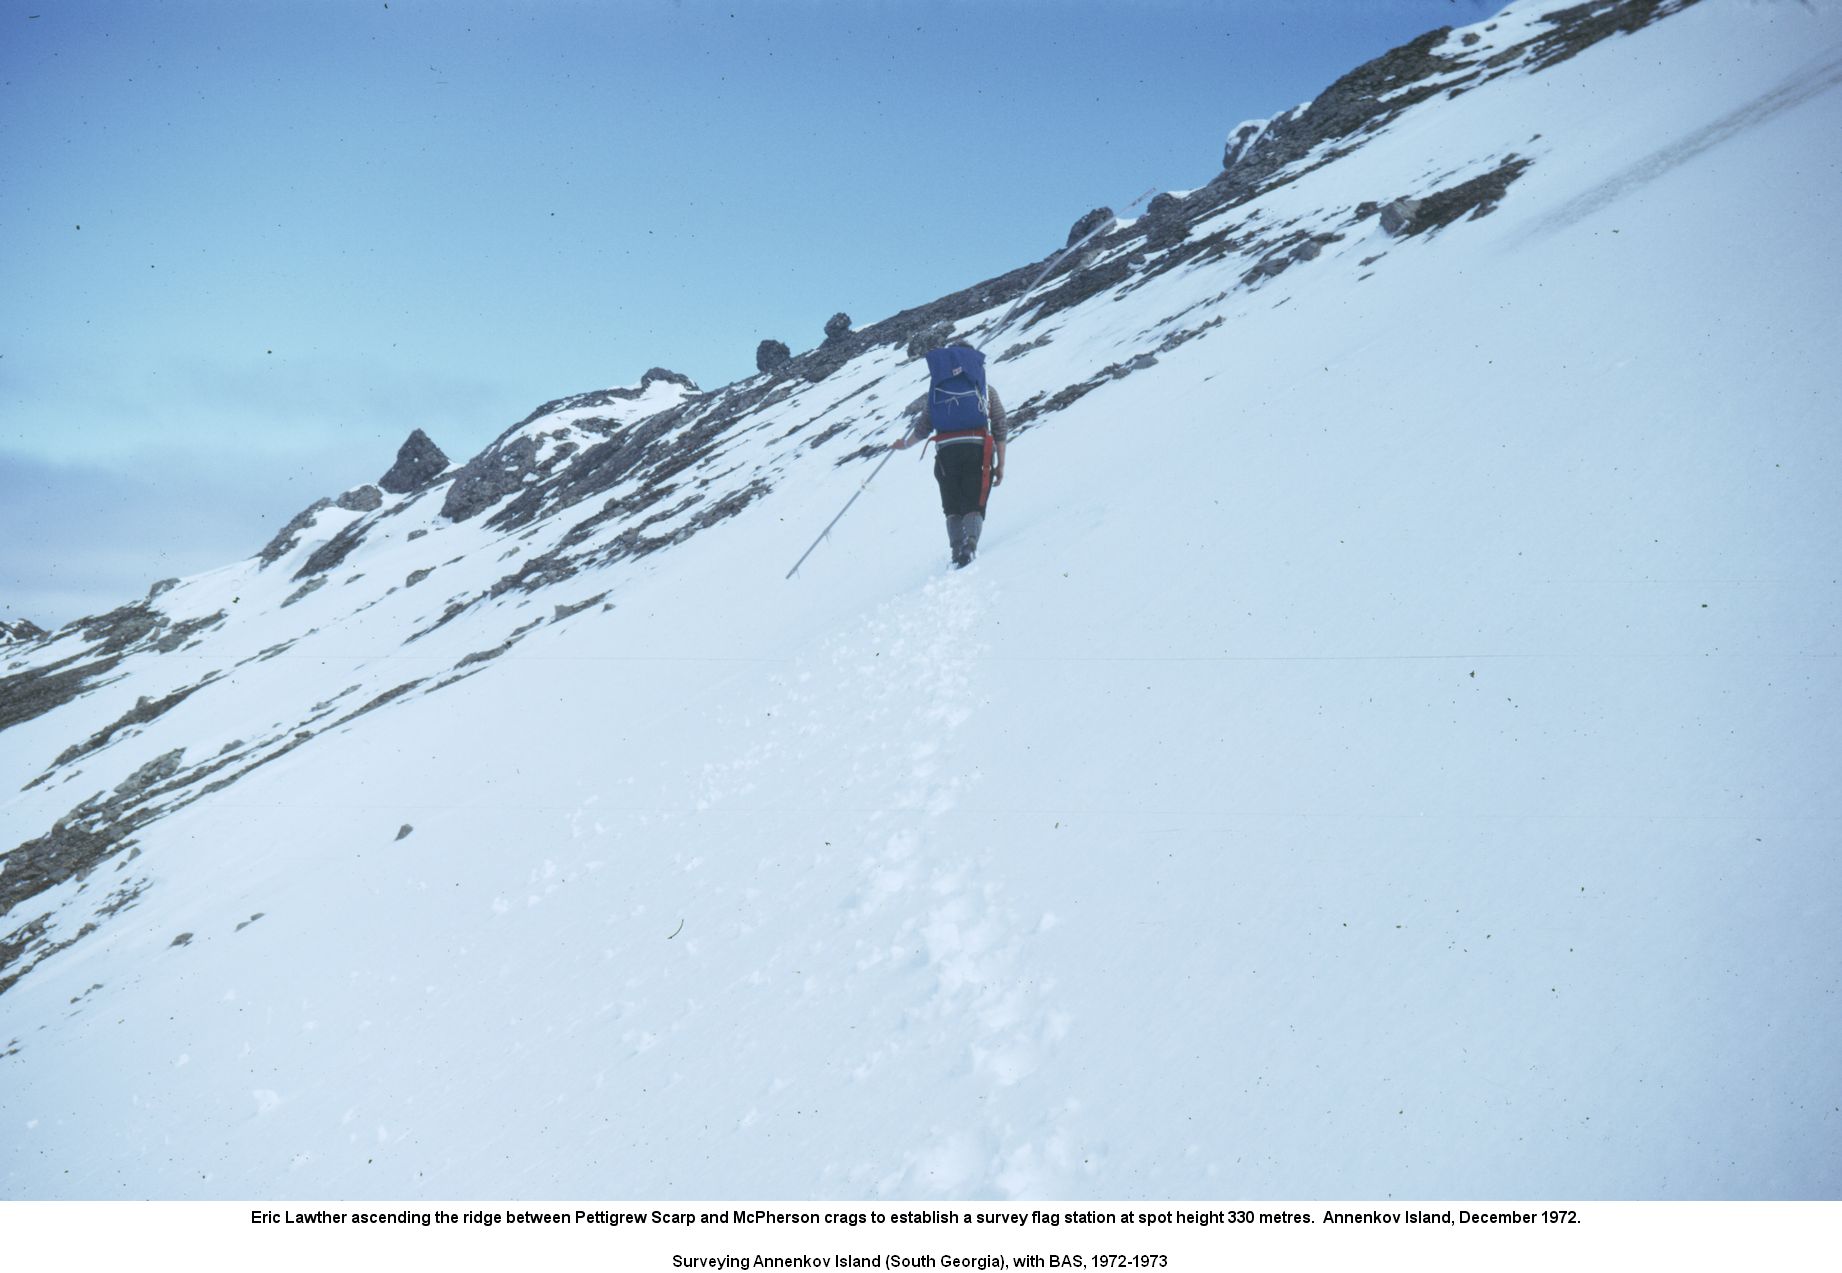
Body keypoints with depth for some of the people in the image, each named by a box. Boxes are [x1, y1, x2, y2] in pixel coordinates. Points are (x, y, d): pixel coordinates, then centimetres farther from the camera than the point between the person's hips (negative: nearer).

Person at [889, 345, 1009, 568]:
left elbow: (922, 429, 15)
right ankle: (970, 543, -28)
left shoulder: (936, 390, 19)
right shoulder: (987, 390, 18)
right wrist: (1000, 465, 13)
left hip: (946, 450, 1)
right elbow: (1000, 429, 10)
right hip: (978, 448, -1)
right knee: (974, 507, 0)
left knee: (953, 509, 11)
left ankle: (956, 549, -11)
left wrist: (904, 444, 33)